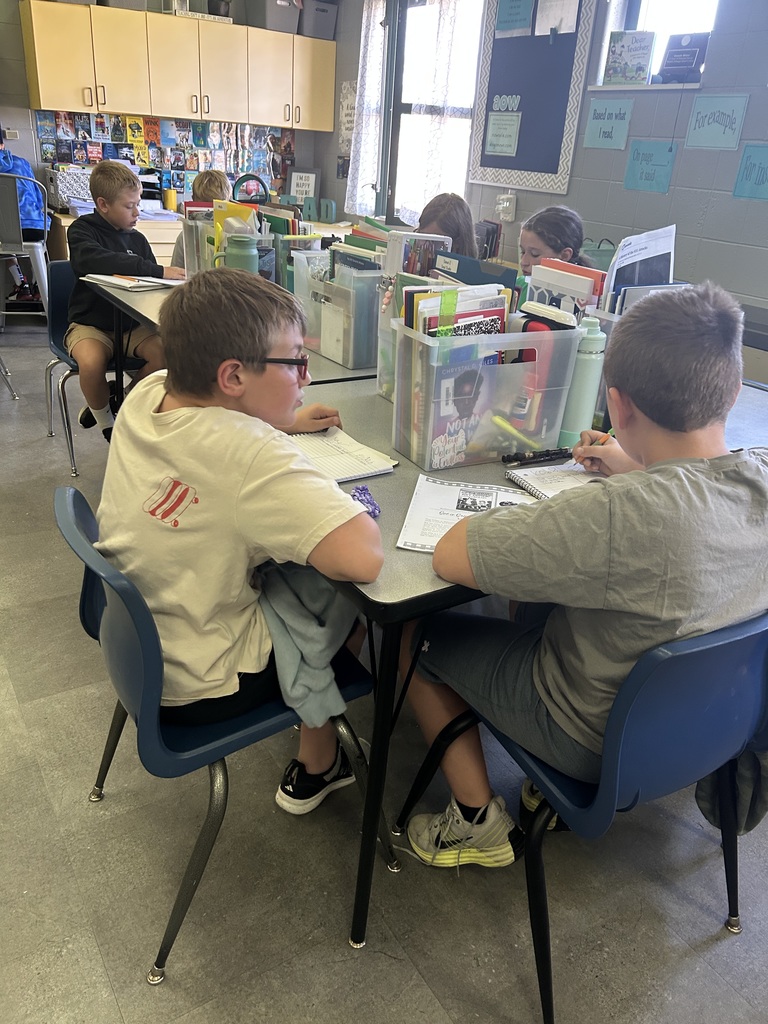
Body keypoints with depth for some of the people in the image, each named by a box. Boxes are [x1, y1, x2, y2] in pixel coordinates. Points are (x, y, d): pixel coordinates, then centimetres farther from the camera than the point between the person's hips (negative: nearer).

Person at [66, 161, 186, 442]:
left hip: (131, 323, 4)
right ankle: (105, 420, -2)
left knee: (165, 354, -25)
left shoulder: (137, 239, 8)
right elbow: (95, 261, -29)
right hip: (90, 323, -4)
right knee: (92, 361, -34)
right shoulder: (82, 230, -6)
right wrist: (157, 270, -35)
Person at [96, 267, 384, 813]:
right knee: (359, 599, 10)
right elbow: (364, 558, -42)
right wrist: (352, 505, -20)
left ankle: (316, 762, 36)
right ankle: (314, 769, 31)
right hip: (196, 690, -7)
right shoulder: (251, 456, -34)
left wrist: (284, 421, 4)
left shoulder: (146, 394, -8)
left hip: (131, 637, 8)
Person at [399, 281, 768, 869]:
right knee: (538, 594, 28)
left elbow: (449, 557, -31)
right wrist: (638, 471, 12)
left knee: (413, 631, 9)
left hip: (597, 741, -7)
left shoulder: (623, 515, -40)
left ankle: (481, 824, 21)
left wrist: (516, 512, -15)